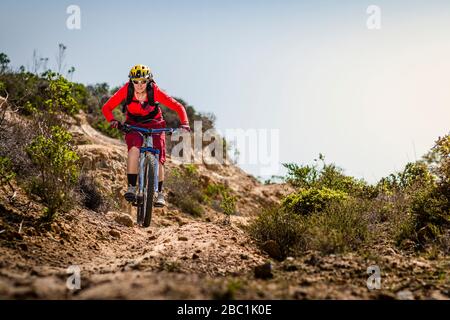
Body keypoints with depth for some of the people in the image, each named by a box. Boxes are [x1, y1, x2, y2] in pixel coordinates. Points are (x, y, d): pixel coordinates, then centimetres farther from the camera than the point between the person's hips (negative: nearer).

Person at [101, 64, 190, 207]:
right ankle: (131, 188, -24)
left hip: (154, 124, 0)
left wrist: (184, 123, -39)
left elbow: (178, 107, -23)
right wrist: (112, 121, -41)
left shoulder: (155, 91, -26)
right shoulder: (126, 90, -24)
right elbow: (106, 108, -22)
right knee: (134, 148, -30)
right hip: (133, 125, 0)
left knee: (158, 158, -10)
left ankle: (159, 193, 10)